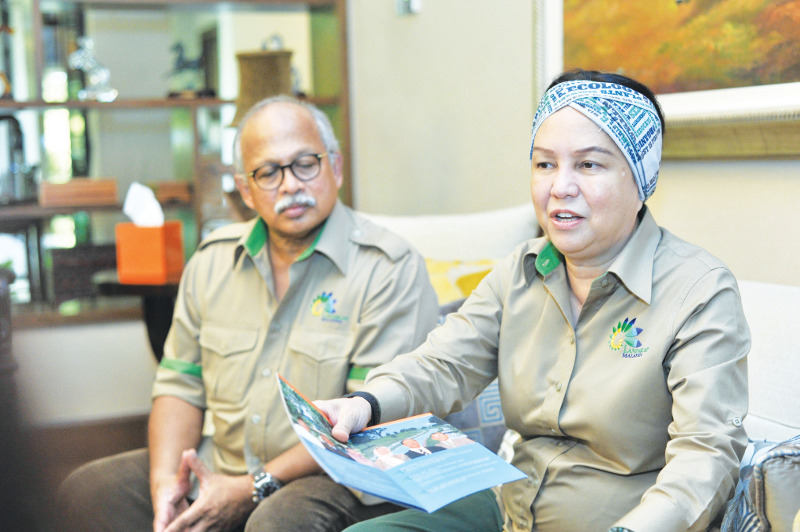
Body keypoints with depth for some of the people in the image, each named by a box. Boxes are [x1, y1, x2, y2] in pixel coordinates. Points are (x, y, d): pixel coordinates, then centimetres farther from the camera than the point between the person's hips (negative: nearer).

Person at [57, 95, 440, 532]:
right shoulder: (212, 260, 9)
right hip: (218, 466, 6)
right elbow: (180, 384, 12)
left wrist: (253, 489, -19)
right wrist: (165, 479, -7)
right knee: (85, 491, -7)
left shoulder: (390, 270, -11)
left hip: (336, 478, -6)